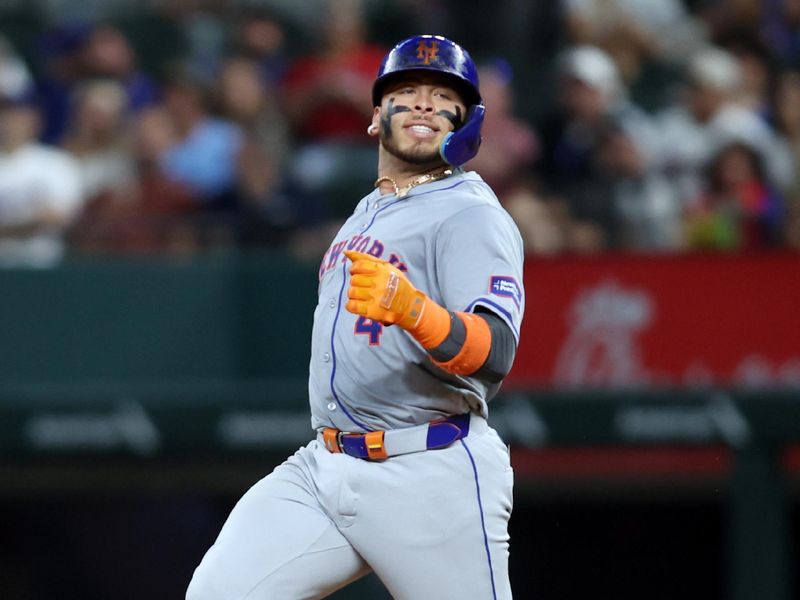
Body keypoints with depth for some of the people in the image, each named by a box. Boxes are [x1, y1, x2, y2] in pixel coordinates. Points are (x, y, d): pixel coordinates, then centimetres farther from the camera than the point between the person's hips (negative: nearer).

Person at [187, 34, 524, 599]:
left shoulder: (471, 215, -9)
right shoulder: (370, 210, 19)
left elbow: (494, 354, -24)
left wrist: (411, 308, -41)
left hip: (431, 479, -8)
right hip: (322, 469, 8)